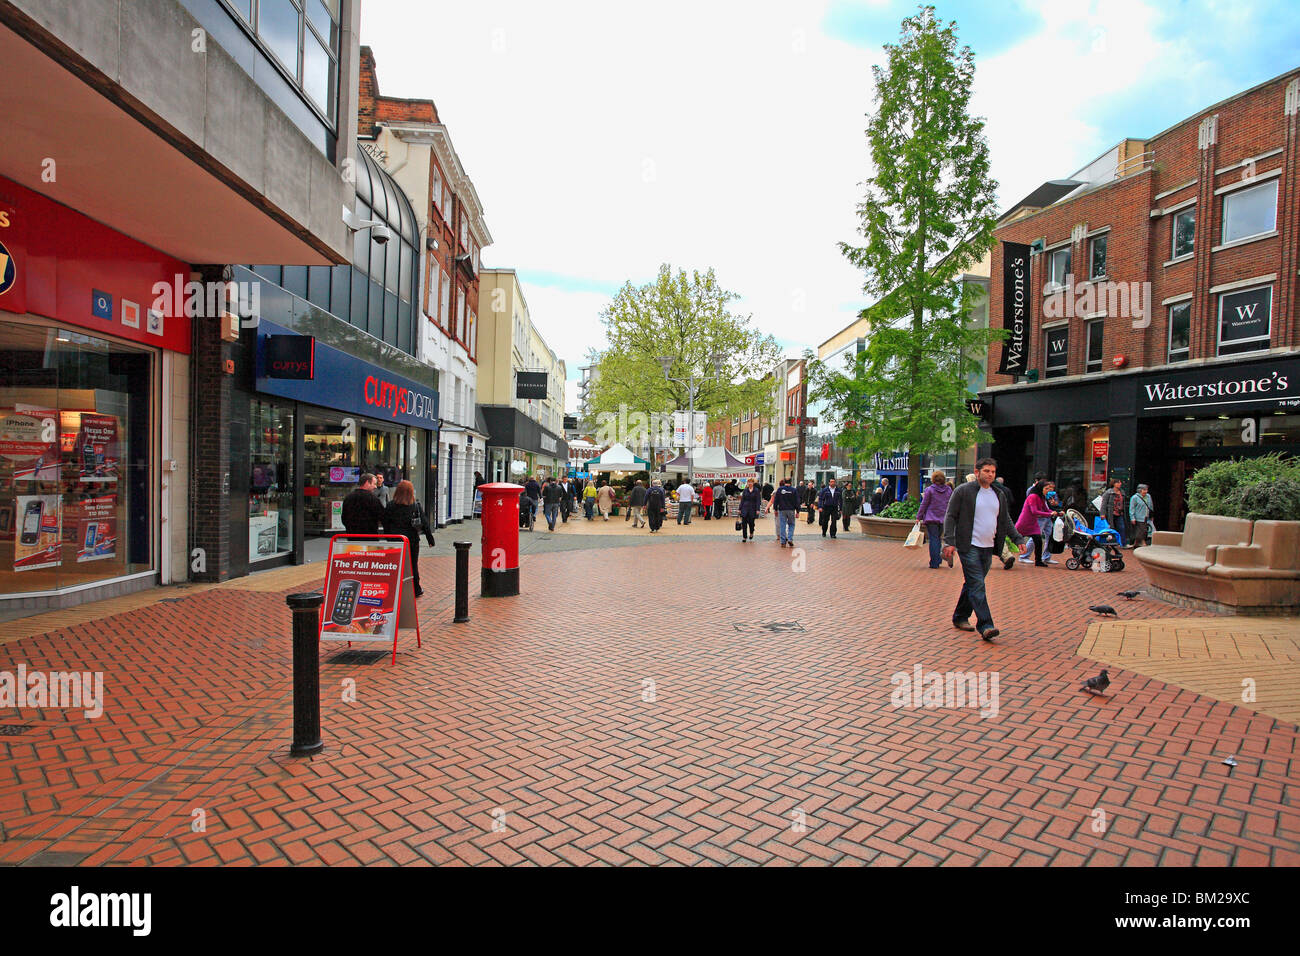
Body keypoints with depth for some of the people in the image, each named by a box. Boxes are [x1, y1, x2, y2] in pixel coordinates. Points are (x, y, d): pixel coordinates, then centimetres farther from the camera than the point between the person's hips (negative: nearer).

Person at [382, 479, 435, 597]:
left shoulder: (390, 506, -4)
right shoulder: (416, 505, -6)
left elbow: (386, 525, 1)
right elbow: (424, 523, -4)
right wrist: (430, 539, 2)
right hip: (412, 540, 0)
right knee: (413, 565, 11)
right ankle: (416, 590, 20)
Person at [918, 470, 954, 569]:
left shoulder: (929, 489, -8)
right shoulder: (949, 490, 5)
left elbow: (924, 504, -5)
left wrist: (918, 517, 1)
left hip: (931, 518, -4)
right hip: (943, 519, 4)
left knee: (933, 539, 0)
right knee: (938, 538, 16)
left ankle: (934, 563, 0)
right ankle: (938, 559, 15)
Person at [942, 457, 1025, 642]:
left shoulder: (998, 495, 14)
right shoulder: (963, 491, -5)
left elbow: (1006, 521, 21)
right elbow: (950, 517, -6)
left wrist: (1018, 539, 7)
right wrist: (949, 542, -15)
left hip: (988, 548, 6)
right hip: (969, 546, -6)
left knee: (972, 584, 13)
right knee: (977, 585, -12)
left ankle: (960, 618, 25)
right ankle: (985, 626, -14)